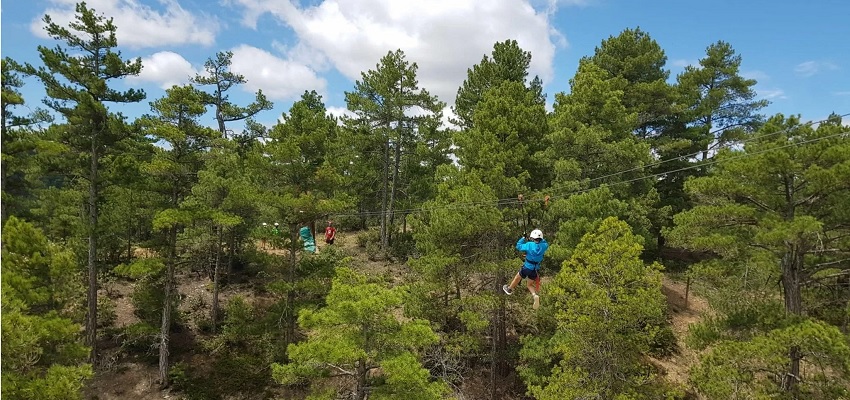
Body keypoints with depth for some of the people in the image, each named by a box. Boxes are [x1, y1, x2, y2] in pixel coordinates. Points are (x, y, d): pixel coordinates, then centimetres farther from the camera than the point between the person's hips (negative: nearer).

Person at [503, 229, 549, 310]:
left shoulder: (529, 245, -18)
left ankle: (509, 289, 46)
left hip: (526, 267, -3)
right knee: (530, 285, 19)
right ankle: (535, 295, -8)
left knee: (517, 278, 24)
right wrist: (541, 239, 9)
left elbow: (518, 246, -4)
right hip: (535, 270, 3)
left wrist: (523, 237, 5)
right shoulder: (543, 246, -10)